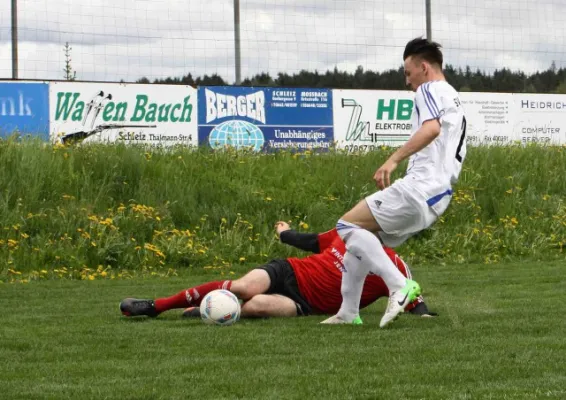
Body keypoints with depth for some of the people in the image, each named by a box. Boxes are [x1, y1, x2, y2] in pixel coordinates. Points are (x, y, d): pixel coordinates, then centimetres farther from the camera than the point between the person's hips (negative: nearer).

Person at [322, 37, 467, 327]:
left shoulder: (430, 89, -3)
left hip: (418, 188, -10)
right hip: (436, 197, 10)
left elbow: (431, 128, -23)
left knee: (348, 225, -12)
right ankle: (348, 313, 14)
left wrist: (394, 159, -27)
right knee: (360, 236, 16)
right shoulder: (454, 100, 28)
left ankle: (399, 285, -20)